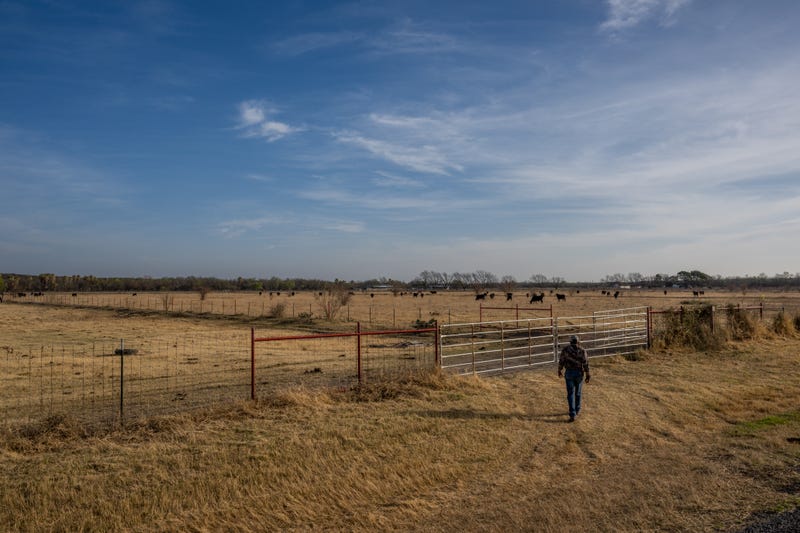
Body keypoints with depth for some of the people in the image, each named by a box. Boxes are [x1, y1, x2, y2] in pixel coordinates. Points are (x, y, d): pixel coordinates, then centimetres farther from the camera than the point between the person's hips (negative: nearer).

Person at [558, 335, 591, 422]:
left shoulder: (565, 349, -6)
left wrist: (559, 371, 14)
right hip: (579, 373, 2)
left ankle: (572, 415, -9)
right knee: (578, 392, 22)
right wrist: (587, 375, -2)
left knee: (571, 394, 0)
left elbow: (561, 361, -1)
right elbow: (586, 363, -8)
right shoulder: (582, 351, -5)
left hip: (569, 373, -1)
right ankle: (577, 410, 39)